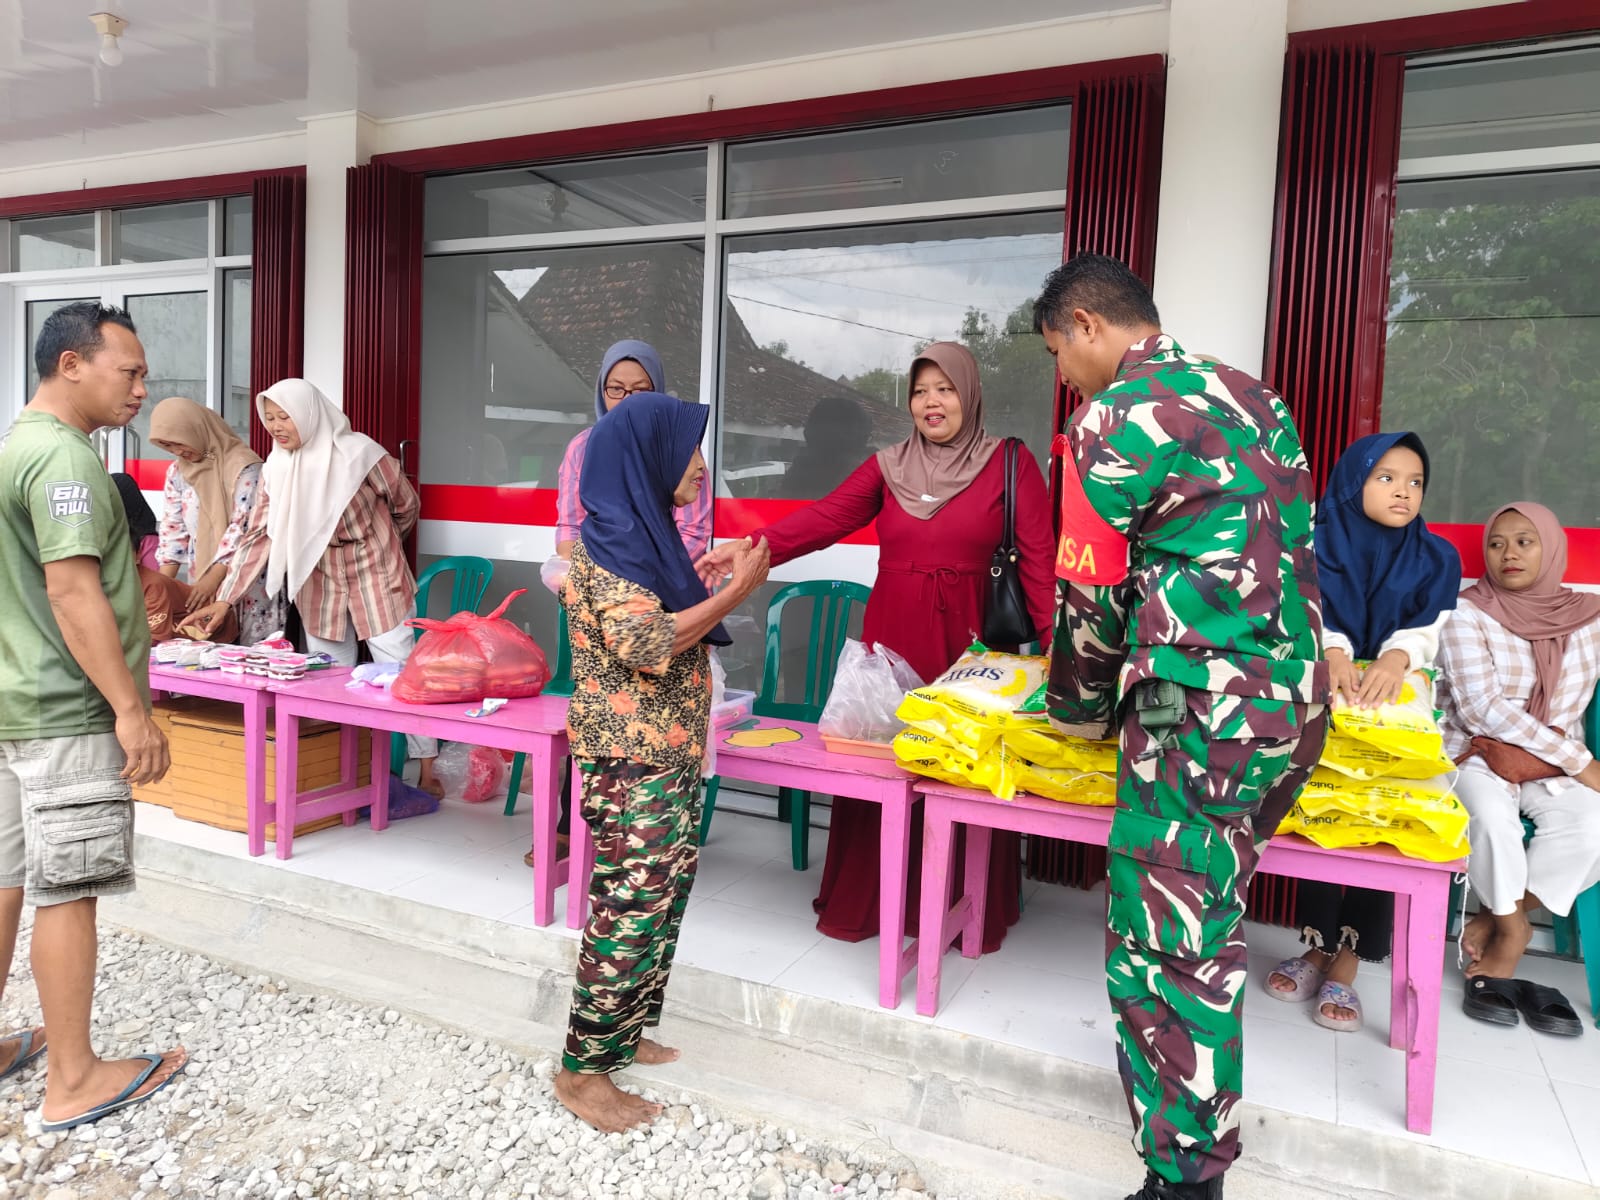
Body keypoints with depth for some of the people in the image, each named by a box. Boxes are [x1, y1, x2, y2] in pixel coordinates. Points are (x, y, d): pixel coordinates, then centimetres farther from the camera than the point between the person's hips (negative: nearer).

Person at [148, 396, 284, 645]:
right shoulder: (177, 471, 8)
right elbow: (173, 529, 9)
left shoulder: (243, 465, -12)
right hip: (203, 581, 6)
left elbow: (243, 527, -16)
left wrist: (212, 579, -19)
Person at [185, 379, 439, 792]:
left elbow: (406, 505, -2)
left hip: (376, 575, -4)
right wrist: (225, 599, -9)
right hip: (320, 581, 5)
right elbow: (258, 535, -2)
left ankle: (426, 770, 4)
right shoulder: (276, 467, -2)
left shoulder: (358, 453, -16)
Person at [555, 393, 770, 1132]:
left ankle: (623, 1034, 31)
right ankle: (582, 1069, 13)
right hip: (631, 761, -9)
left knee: (664, 896, 16)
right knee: (629, 907, -2)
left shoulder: (645, 532, 12)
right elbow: (648, 644, -26)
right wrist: (738, 591, -20)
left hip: (671, 754, 9)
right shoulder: (609, 539, -17)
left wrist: (723, 582, 13)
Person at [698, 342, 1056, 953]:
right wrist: (748, 547, -16)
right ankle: (864, 902, 20)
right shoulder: (887, 466, 11)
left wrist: (1056, 644, -13)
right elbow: (825, 518, -2)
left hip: (970, 643, -2)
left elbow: (1038, 560, -4)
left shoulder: (1010, 463, 2)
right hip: (890, 638, 3)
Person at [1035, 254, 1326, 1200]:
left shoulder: (1111, 422, -10)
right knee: (1209, 932, 21)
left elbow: (1091, 594, -6)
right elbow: (1292, 551, 18)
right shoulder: (1253, 395, 15)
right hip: (1296, 698, 9)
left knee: (1161, 952, 1)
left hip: (1200, 713, -9)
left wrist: (1078, 710, 11)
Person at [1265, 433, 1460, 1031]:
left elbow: (1429, 630, -8)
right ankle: (1318, 947, 2)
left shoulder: (1437, 559, 6)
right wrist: (1333, 653, -33)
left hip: (1400, 710, 1)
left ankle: (1346, 960, -2)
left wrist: (1395, 660, -31)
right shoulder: (1320, 544, 2)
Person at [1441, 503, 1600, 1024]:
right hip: (1477, 753, -3)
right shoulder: (1468, 614, -6)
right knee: (1491, 813, -32)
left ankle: (1494, 922, -8)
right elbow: (1480, 708, -13)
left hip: (1555, 764, 3)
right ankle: (1511, 928, -6)